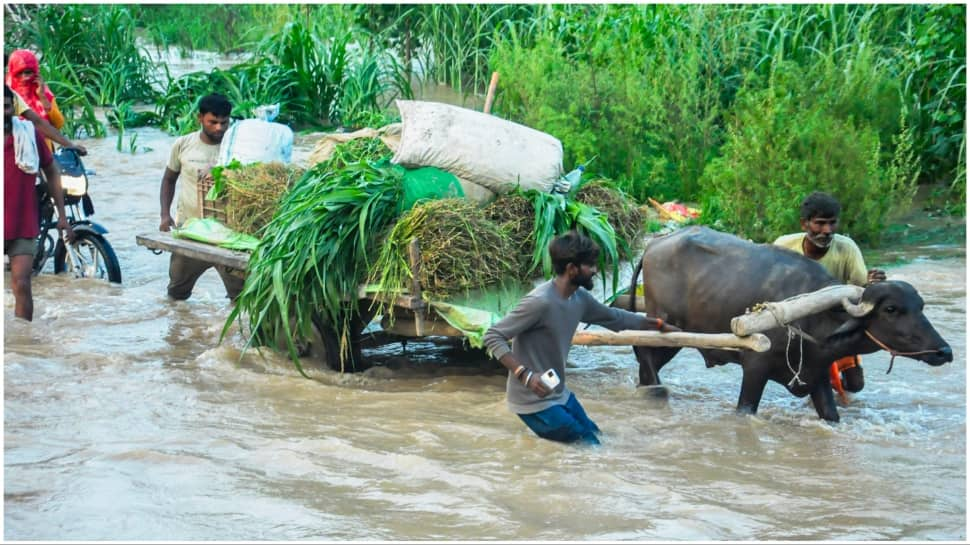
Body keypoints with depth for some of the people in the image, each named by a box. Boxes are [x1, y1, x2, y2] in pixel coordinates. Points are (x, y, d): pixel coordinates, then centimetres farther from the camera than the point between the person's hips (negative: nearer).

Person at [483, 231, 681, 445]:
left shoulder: (580, 299, 0)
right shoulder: (540, 302, -26)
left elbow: (614, 317, 20)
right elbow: (493, 337, -24)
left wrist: (660, 325, 25)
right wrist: (525, 375, -35)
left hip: (560, 395, 9)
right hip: (535, 402, -9)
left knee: (593, 442, 16)